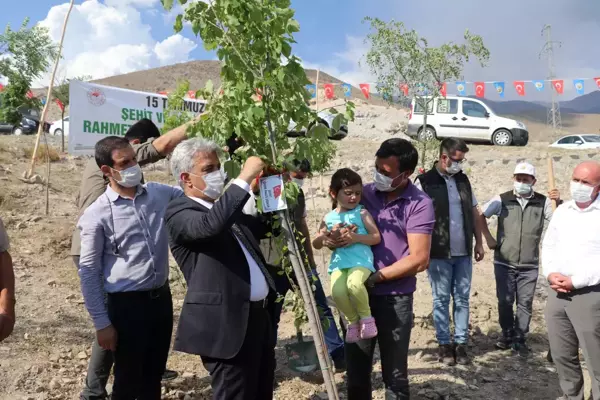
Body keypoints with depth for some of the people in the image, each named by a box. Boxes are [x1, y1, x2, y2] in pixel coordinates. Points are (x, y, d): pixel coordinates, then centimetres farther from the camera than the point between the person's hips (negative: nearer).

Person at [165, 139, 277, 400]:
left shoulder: (227, 209, 15)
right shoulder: (179, 212, -10)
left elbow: (265, 226, 26)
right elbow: (210, 224, -32)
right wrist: (245, 178, -26)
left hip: (257, 316, 9)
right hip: (226, 325, -9)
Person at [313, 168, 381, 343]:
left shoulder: (362, 213, 6)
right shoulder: (328, 218, 14)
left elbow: (376, 237, 0)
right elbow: (316, 244, 19)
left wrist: (356, 237, -15)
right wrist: (324, 236, -4)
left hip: (361, 260, -3)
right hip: (338, 262, 3)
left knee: (354, 284, -33)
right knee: (337, 291, -24)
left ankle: (366, 316, -3)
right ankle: (353, 320, 6)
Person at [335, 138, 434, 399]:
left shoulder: (419, 205, -10)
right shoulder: (365, 193, 2)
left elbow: (419, 260, -15)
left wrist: (376, 277, -15)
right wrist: (335, 237, -14)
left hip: (394, 297, -4)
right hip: (358, 292, 4)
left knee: (394, 373, 11)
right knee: (356, 368, 14)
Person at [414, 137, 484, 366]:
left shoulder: (463, 180, 9)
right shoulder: (424, 182, -8)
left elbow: (474, 212, 15)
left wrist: (479, 242, 11)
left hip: (464, 252, 5)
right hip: (439, 253, -5)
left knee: (462, 298, 9)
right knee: (441, 300, 5)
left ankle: (461, 343, 19)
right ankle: (444, 344, 16)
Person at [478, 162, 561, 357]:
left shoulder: (543, 202, -3)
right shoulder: (502, 200, -3)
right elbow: (480, 216, 7)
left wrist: (558, 202, -20)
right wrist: (488, 238, 2)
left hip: (529, 265, 0)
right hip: (504, 262, 0)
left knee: (525, 303, 6)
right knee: (505, 301, 9)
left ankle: (519, 339, 20)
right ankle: (507, 334, 27)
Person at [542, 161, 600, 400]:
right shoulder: (562, 211, 12)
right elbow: (548, 246, 14)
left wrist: (575, 281, -16)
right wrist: (550, 274, -2)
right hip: (557, 294, 6)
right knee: (562, 356, 15)